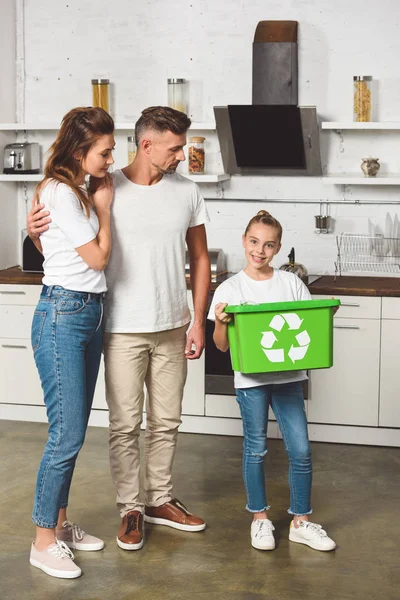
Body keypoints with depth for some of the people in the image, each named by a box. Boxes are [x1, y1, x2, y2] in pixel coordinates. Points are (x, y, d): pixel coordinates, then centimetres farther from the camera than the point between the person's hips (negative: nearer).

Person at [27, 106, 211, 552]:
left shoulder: (187, 192, 2)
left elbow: (199, 259, 8)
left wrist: (198, 322, 3)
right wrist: (36, 231, -23)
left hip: (172, 329, 4)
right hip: (123, 330, -3)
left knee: (166, 422, 14)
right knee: (125, 424, 3)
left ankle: (159, 500, 29)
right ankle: (130, 509, 18)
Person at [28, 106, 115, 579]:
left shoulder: (80, 192, 14)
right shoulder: (59, 192, -14)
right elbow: (97, 257, -13)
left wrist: (99, 204, 9)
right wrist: (104, 207, -2)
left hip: (89, 314, 9)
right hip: (63, 315, -9)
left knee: (73, 432, 14)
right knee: (67, 434, -7)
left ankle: (59, 524, 25)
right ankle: (43, 543, 4)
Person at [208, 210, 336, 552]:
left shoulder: (292, 283, 3)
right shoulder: (230, 289, -2)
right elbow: (222, 345, -2)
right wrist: (221, 322, -21)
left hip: (288, 375, 2)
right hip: (251, 378, -2)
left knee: (301, 449, 2)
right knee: (256, 449, 9)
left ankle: (301, 522, 17)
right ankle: (260, 518, 25)